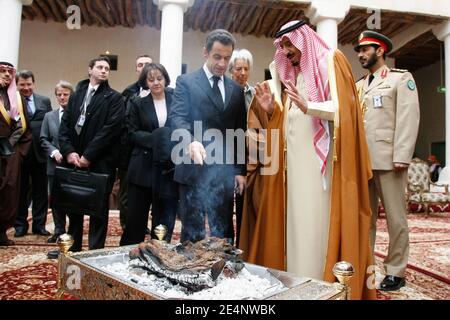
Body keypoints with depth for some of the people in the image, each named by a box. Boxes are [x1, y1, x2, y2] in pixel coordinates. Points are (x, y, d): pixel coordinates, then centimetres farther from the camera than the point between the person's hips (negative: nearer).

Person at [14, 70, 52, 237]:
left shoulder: (45, 101, 8)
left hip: (40, 153, 2)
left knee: (40, 191, 8)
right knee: (20, 191, 9)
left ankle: (39, 224, 19)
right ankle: (20, 225, 22)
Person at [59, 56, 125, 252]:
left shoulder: (114, 98, 2)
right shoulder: (76, 95, 17)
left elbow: (110, 129, -10)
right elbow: (65, 124, 10)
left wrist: (88, 156, -14)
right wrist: (68, 151, -6)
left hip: (100, 162, -4)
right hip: (75, 159, 5)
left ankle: (96, 250, 12)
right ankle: (73, 247, 25)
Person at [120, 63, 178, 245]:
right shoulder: (138, 103, 6)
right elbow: (133, 133, 1)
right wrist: (154, 138, -14)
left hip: (170, 167, 1)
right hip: (144, 168, 0)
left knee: (165, 217, 7)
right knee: (136, 217, 6)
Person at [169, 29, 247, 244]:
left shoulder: (236, 90, 14)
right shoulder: (186, 82, 3)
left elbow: (240, 132, 14)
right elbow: (177, 117, -11)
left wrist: (240, 170, 7)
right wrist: (191, 141, -31)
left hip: (225, 172, 4)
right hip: (194, 170, -3)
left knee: (223, 234, 10)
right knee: (192, 234, 6)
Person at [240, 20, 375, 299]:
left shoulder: (332, 61, 4)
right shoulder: (291, 74, 22)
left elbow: (342, 106, -10)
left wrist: (308, 106, -25)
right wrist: (271, 109, 0)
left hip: (322, 157, -6)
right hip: (294, 158, 6)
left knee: (320, 221, -8)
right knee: (297, 220, 4)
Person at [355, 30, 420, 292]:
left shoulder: (401, 78, 6)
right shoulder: (359, 86, 22)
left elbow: (408, 118, -5)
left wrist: (401, 156, -15)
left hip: (388, 159, -5)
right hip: (362, 160, 5)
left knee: (396, 218, 2)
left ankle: (396, 272, 12)